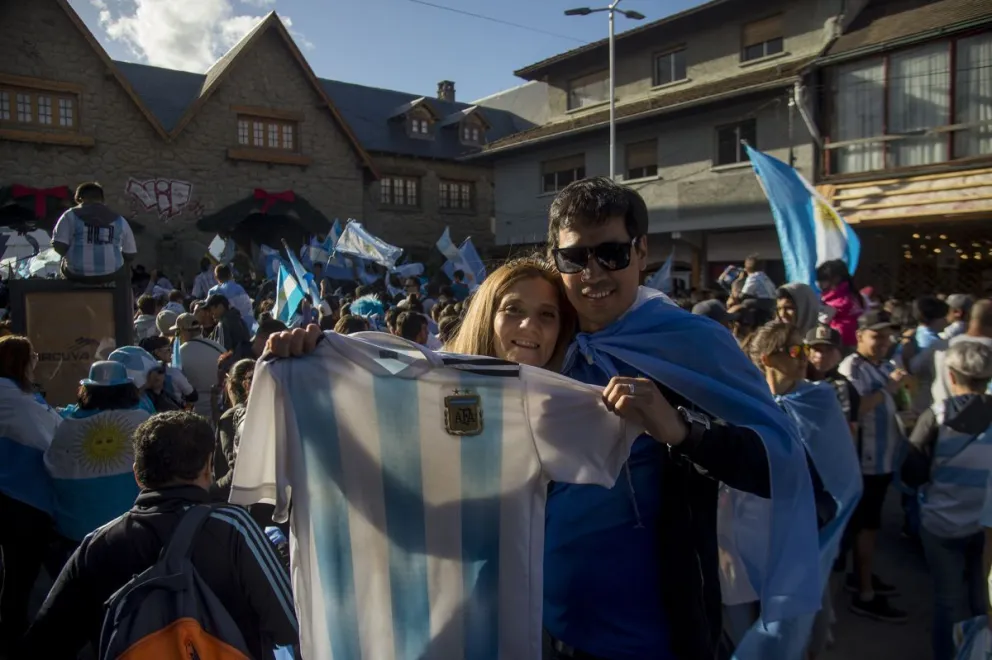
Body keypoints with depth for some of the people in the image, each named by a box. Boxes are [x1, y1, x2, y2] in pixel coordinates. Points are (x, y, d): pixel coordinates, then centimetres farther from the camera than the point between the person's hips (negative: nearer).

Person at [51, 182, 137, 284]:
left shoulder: (71, 215, 0)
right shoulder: (119, 220, 6)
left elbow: (59, 246, -9)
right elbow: (131, 254, 7)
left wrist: (70, 256, 11)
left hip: (77, 275, 0)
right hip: (111, 275, 1)